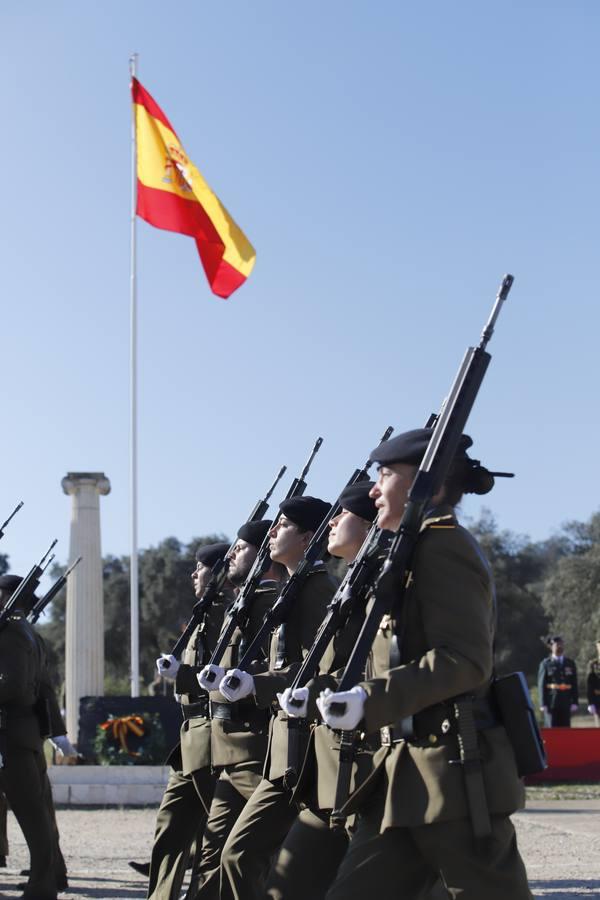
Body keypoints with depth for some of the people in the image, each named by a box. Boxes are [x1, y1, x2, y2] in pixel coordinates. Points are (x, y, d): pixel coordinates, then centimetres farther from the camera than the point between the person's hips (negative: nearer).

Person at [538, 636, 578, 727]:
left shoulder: (570, 663, 11)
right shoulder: (545, 664, 2)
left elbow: (574, 684, 10)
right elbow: (541, 685, -1)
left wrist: (575, 702, 2)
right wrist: (543, 704, -7)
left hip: (566, 703, 3)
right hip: (551, 702, -3)